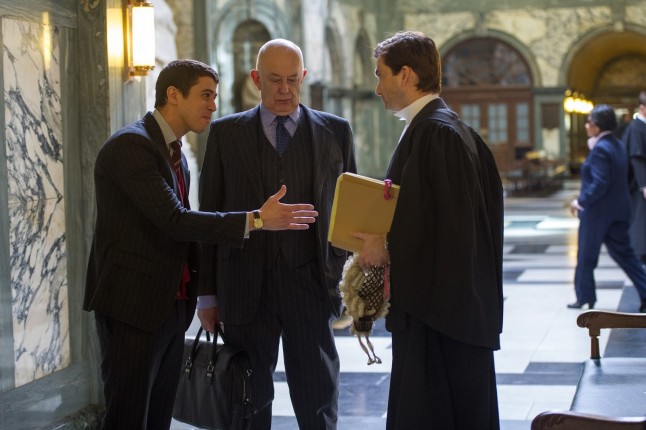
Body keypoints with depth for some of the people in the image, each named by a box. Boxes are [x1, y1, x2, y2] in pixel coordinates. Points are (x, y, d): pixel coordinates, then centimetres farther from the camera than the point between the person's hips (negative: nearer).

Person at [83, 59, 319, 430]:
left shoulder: (175, 153, 16)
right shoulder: (130, 145, -15)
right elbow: (174, 219, -23)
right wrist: (255, 220, -24)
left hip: (172, 306, 9)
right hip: (133, 305, -9)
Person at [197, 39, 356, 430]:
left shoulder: (335, 131, 7)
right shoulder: (226, 133, 6)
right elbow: (209, 216, 7)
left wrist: (341, 276, -2)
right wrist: (208, 294, 4)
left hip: (311, 285, 0)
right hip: (246, 290, 0)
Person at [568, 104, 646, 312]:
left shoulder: (600, 149, -19)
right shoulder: (618, 145, 9)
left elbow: (599, 184, -25)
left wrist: (581, 201, -16)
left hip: (598, 211, -8)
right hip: (619, 210, 8)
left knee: (586, 257, 6)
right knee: (623, 254, 12)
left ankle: (585, 298, 15)